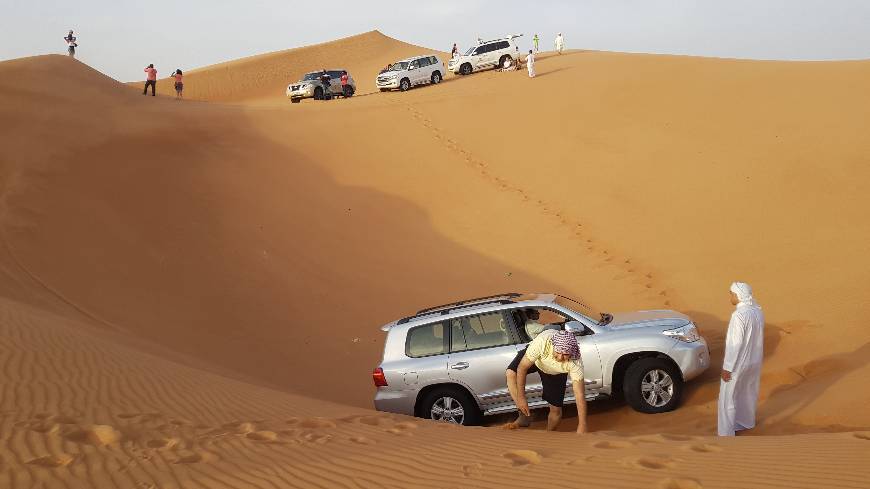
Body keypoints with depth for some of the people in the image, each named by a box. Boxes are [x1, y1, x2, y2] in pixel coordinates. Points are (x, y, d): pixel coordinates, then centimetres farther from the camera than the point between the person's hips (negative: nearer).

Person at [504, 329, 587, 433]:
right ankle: (524, 416, -18)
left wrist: (582, 426, -38)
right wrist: (521, 397, -35)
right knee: (510, 373, -28)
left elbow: (580, 394, -36)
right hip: (534, 358, 0)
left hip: (556, 373, 1)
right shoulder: (542, 341, -45)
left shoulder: (575, 362, -39)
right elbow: (522, 367, -35)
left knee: (556, 409, -4)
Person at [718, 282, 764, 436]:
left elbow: (735, 344, -24)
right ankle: (747, 421, 43)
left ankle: (727, 434, 6)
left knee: (728, 398, 2)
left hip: (739, 363, -8)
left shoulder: (739, 315, -27)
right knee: (749, 392, 25)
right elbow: (756, 337, 9)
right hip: (754, 360, 8)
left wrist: (727, 368, -17)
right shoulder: (758, 311, -2)